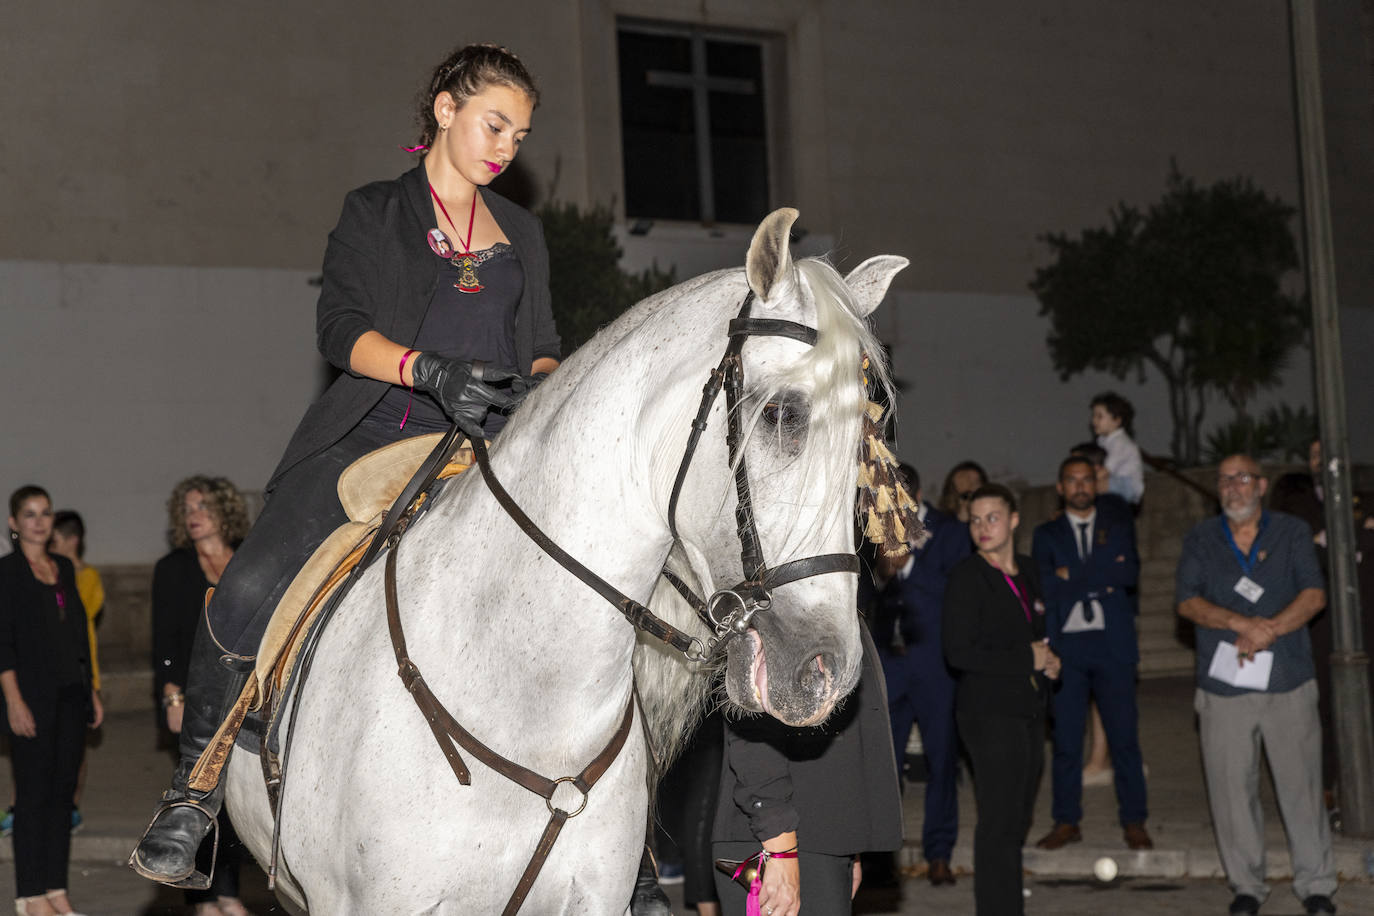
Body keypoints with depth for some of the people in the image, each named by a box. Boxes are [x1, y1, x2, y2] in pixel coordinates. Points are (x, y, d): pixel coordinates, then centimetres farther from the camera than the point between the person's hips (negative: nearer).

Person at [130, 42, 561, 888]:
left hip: (489, 448, 4)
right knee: (251, 593, -22)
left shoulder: (523, 233, 24)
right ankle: (195, 790, -5)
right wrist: (430, 370, -20)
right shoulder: (374, 214, 12)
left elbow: (544, 346, 20)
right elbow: (341, 326, -1)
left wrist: (540, 385, -5)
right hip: (378, 433, -3)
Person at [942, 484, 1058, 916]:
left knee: (1015, 822, 13)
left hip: (1028, 710, 8)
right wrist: (1028, 659, -14)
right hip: (990, 713, -8)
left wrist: (1047, 660, 4)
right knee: (999, 824, -10)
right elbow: (959, 653, -17)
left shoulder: (1027, 572, 13)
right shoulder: (966, 577, -9)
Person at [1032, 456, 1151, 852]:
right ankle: (1067, 822, 9)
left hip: (1112, 644, 0)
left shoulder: (1119, 525, 11)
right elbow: (1045, 586, -4)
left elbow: (1130, 573, -5)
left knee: (1124, 737, -1)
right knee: (1065, 738, 2)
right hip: (1066, 646, 1)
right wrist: (1103, 577, -10)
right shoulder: (1047, 534, 11)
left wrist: (1073, 575, -8)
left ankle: (1134, 822, 6)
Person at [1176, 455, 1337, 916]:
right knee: (1232, 788, 2)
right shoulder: (1201, 539, 10)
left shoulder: (1293, 532, 8)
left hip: (1288, 685, -1)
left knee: (1301, 784, -1)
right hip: (1223, 684, 1)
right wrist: (1242, 623, -17)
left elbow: (1314, 595, -4)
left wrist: (1269, 630, -17)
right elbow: (1187, 601, -2)